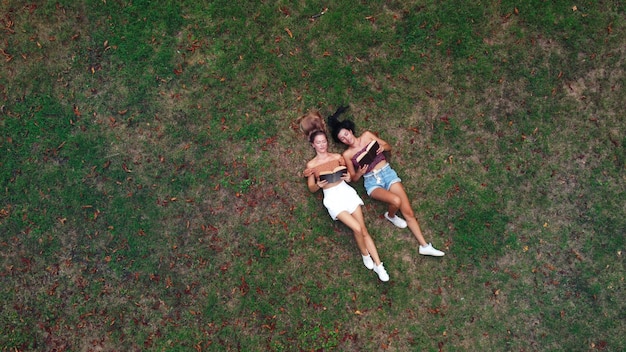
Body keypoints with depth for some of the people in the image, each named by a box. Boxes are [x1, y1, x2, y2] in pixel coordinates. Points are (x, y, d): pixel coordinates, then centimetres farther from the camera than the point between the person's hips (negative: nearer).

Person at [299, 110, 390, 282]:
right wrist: (318, 185, -16)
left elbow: (348, 175, 15)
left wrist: (349, 177, -8)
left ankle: (378, 264, -2)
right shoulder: (311, 164, 2)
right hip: (332, 198, -2)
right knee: (357, 228, -16)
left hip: (346, 192, 2)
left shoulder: (337, 157, 8)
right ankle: (365, 254, 11)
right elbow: (311, 188, 5)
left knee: (364, 230, -5)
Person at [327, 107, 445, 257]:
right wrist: (359, 173, -17)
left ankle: (424, 246, -3)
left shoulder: (367, 135, 5)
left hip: (387, 173, 2)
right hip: (372, 182, -2)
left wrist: (382, 147, -10)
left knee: (408, 212, -9)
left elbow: (389, 147, 13)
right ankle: (390, 216, 6)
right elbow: (353, 178, 4)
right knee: (396, 201, -31)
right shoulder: (347, 154, 0)